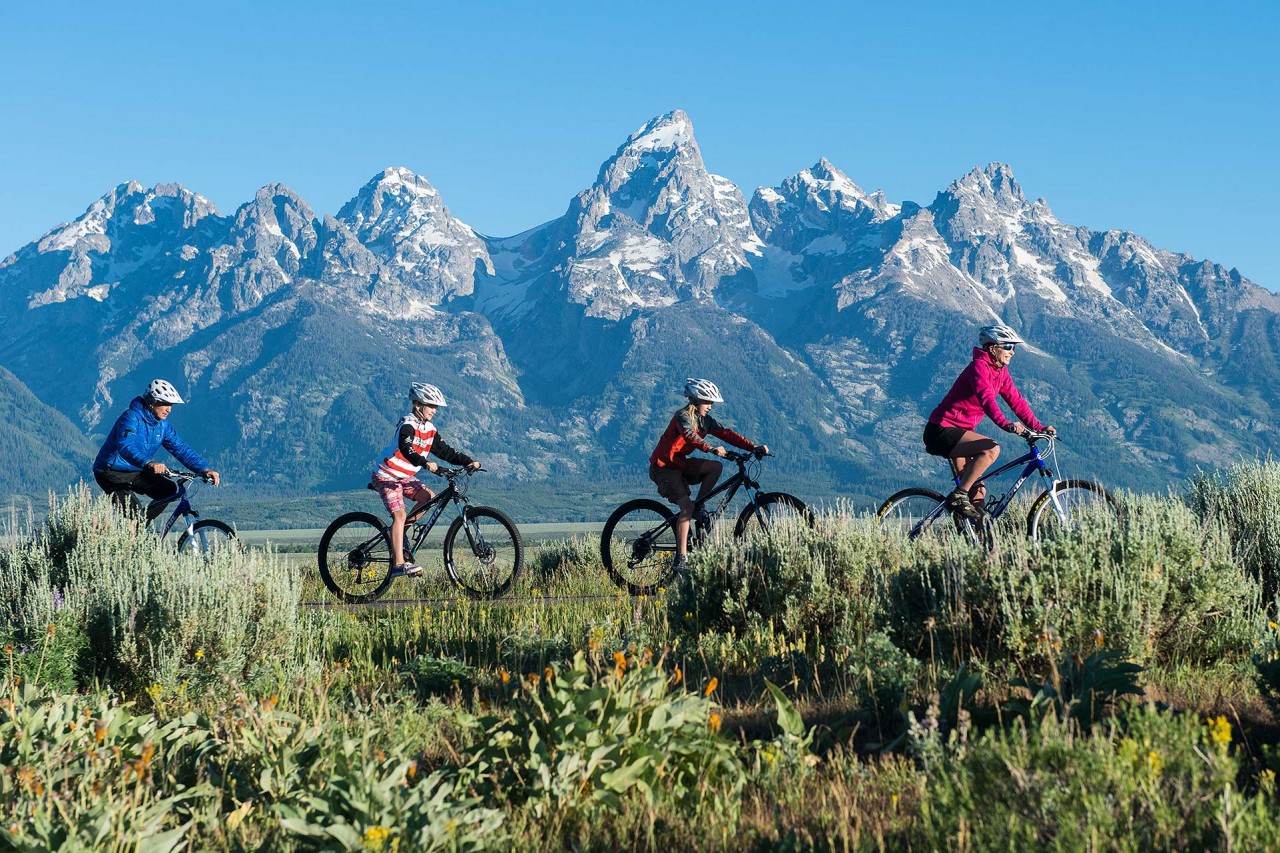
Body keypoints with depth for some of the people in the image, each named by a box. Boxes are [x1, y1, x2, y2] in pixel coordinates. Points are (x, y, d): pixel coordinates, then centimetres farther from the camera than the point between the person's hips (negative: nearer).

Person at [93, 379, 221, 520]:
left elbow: (181, 448, -1)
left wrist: (205, 469, -15)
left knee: (169, 489, -9)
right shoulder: (131, 417, -23)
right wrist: (149, 463, -57)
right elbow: (125, 447, -40)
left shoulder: (162, 424, 1)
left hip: (136, 472, 8)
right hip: (111, 472, -8)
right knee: (131, 508, -27)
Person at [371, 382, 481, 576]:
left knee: (429, 497, -8)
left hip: (405, 477, 8)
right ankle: (398, 564, -27)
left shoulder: (429, 429, 5)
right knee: (399, 514, -21)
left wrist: (469, 461, -9)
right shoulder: (408, 425, -21)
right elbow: (406, 449, -38)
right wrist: (425, 463, -54)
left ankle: (400, 532, 8)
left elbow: (445, 451, 4)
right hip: (386, 476, -8)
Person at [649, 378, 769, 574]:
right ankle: (681, 559, -23)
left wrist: (754, 447, -14)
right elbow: (690, 435, -37)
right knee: (686, 506, -21)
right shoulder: (683, 416, -17)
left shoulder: (704, 420, 5)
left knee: (716, 467, -12)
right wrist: (712, 449, -53)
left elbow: (726, 433, -2)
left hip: (679, 464, 8)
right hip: (663, 466, -8)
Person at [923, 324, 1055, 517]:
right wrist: (1006, 424, -48)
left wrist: (1038, 427, -6)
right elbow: (986, 397, -34)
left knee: (977, 492, 10)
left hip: (957, 431, 10)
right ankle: (959, 496, -23)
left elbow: (1016, 400, 6)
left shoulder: (1001, 371, 9)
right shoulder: (979, 366, -18)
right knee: (991, 449, -29)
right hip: (942, 430, -10)